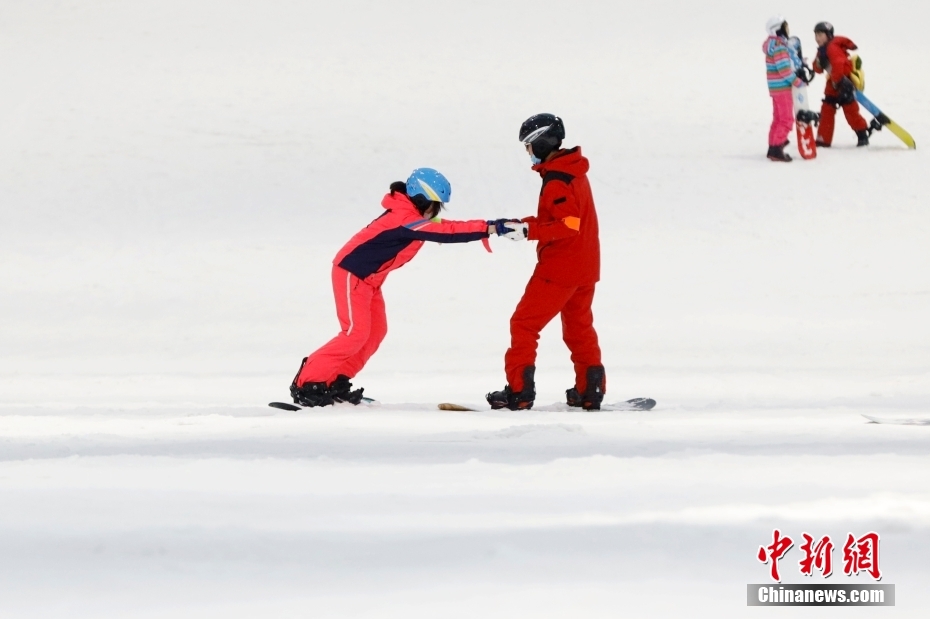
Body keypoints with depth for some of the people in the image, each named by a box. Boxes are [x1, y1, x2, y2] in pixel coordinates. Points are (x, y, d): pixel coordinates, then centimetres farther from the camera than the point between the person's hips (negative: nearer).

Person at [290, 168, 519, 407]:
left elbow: (442, 229, 9)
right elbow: (447, 233, -32)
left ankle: (336, 383, 12)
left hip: (368, 278, 10)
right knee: (356, 333, -15)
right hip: (351, 274, -10)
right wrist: (490, 228, -35)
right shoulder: (405, 219, -25)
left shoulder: (406, 214, 5)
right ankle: (307, 383, -13)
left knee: (376, 331, 8)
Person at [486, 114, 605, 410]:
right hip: (585, 267, 9)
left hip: (559, 267, -9)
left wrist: (528, 229, -26)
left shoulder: (557, 180, -19)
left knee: (524, 323, -3)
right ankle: (590, 391, 20)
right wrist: (523, 224, 6)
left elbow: (567, 225, -26)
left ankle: (519, 391, -7)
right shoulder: (574, 172, 12)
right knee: (579, 328, 19)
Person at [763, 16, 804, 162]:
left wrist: (797, 66, 7)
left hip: (776, 88, 10)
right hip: (782, 87, -10)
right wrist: (797, 81, -12)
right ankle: (777, 149, -10)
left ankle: (773, 148, 22)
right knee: (787, 119, -7)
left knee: (778, 118, 17)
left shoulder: (773, 43, 12)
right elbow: (784, 69, -21)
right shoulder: (779, 46, -18)